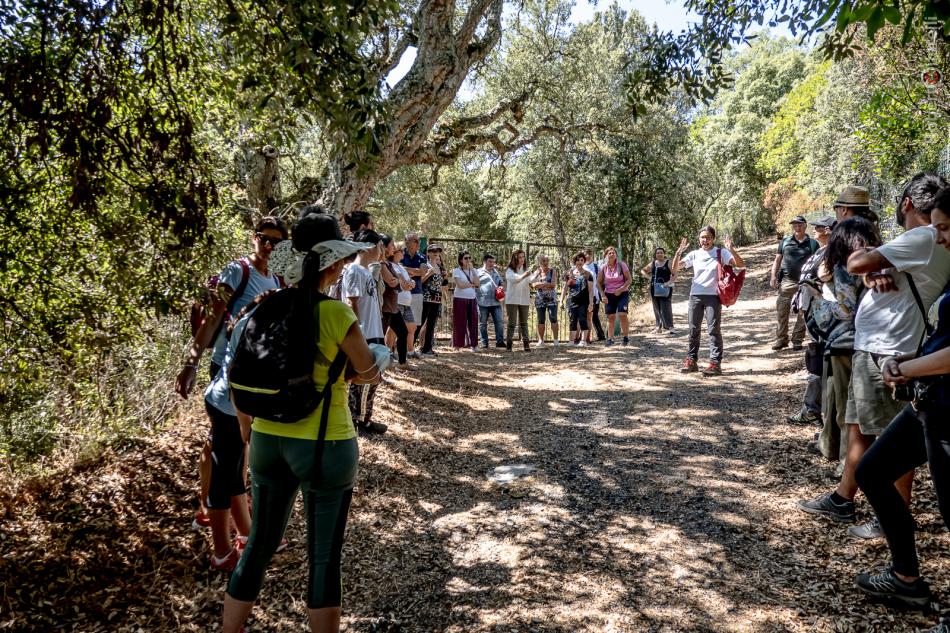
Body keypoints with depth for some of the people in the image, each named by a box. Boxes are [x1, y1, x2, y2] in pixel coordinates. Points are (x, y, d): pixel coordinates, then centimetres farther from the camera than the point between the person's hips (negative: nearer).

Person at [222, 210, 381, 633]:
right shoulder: (336, 313, -17)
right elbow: (371, 375, -4)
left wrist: (249, 439, 16)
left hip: (269, 440, 6)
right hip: (325, 446, -6)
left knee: (259, 547, 21)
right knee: (324, 558, 10)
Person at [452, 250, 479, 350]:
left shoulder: (473, 270, 13)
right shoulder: (457, 271, -1)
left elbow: (477, 283, -3)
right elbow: (460, 285, -14)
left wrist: (472, 269, -7)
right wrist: (472, 284, -2)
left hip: (472, 299, 4)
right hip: (460, 299, -4)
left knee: (473, 322, 3)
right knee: (460, 323, -3)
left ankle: (473, 344, 8)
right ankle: (458, 345, 2)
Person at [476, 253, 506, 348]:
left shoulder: (496, 272, 18)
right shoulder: (478, 272, 5)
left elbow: (502, 283, 26)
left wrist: (502, 287, 2)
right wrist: (476, 299, -9)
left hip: (496, 302, 3)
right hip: (482, 302, -3)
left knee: (500, 322, -4)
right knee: (483, 324, 4)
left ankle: (500, 341, 1)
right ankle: (484, 344, 11)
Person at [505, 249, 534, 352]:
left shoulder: (526, 270, 9)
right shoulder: (509, 270, -1)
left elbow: (532, 280, -8)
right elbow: (513, 279, -20)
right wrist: (523, 276, -37)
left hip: (524, 300, 3)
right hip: (512, 300, -3)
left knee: (523, 322, 7)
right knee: (512, 323, -2)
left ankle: (526, 344, 6)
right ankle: (508, 344, 1)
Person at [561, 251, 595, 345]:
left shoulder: (587, 275, 2)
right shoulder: (569, 274, 10)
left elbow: (590, 290, -1)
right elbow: (565, 288, 14)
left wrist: (591, 303, -9)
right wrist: (561, 301, 8)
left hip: (583, 302, -3)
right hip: (572, 301, 3)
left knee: (583, 320, -6)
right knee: (573, 321, 4)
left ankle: (583, 340, -2)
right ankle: (572, 340, 7)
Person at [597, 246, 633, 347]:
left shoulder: (621, 265, -7)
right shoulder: (603, 267, -1)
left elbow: (629, 279, -6)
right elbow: (598, 282, 6)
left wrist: (621, 289, -16)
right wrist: (603, 295, -4)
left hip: (622, 293, -2)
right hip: (609, 295, 2)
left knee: (622, 314, -15)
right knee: (610, 317, 2)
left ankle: (626, 337, -3)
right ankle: (610, 339, 8)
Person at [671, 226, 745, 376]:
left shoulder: (721, 253, 1)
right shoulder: (694, 254, 8)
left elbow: (740, 264, -8)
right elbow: (675, 268, 5)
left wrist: (731, 250, -23)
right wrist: (679, 252, -11)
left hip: (713, 296, -3)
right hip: (695, 295, 3)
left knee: (714, 330, -6)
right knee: (693, 329, 8)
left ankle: (715, 363, -6)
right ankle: (691, 360, 16)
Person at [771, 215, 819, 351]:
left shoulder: (812, 244, 8)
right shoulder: (785, 242, 11)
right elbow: (777, 260, 13)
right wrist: (773, 276, 1)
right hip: (786, 281, 1)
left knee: (802, 314, 2)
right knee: (782, 312, 0)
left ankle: (797, 341, 10)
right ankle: (781, 339, 8)